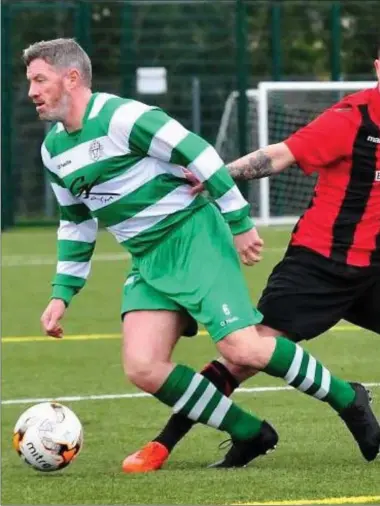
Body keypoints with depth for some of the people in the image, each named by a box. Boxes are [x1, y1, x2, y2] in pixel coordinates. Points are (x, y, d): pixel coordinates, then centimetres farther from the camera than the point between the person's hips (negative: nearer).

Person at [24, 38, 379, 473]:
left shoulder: (119, 117, -16)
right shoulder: (53, 150, 10)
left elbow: (198, 155, -16)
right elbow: (76, 223, 23)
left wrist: (239, 223, -14)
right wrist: (61, 293, 17)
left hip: (193, 237, -8)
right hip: (147, 262, 8)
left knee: (241, 348, -19)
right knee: (141, 368, -10)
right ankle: (250, 434, 4)